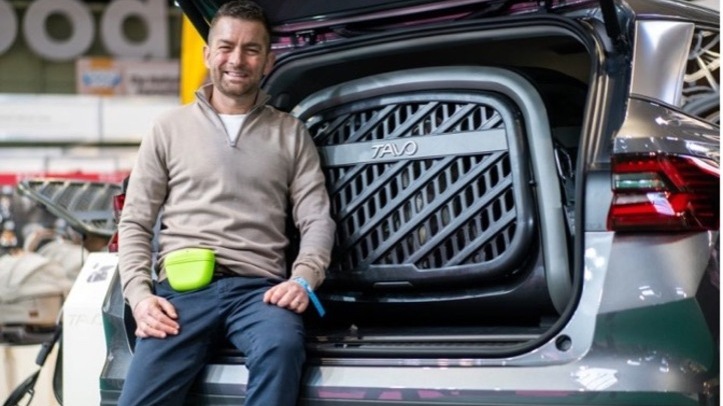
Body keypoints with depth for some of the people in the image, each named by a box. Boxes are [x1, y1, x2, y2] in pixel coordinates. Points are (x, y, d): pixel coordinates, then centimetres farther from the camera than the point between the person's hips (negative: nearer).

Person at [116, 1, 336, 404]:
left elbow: (318, 221, 10)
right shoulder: (171, 128, 15)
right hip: (182, 287, 0)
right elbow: (135, 223, 12)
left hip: (259, 288, 0)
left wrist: (303, 280, -11)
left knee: (282, 347, -35)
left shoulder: (291, 133, 15)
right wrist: (139, 295, -4)